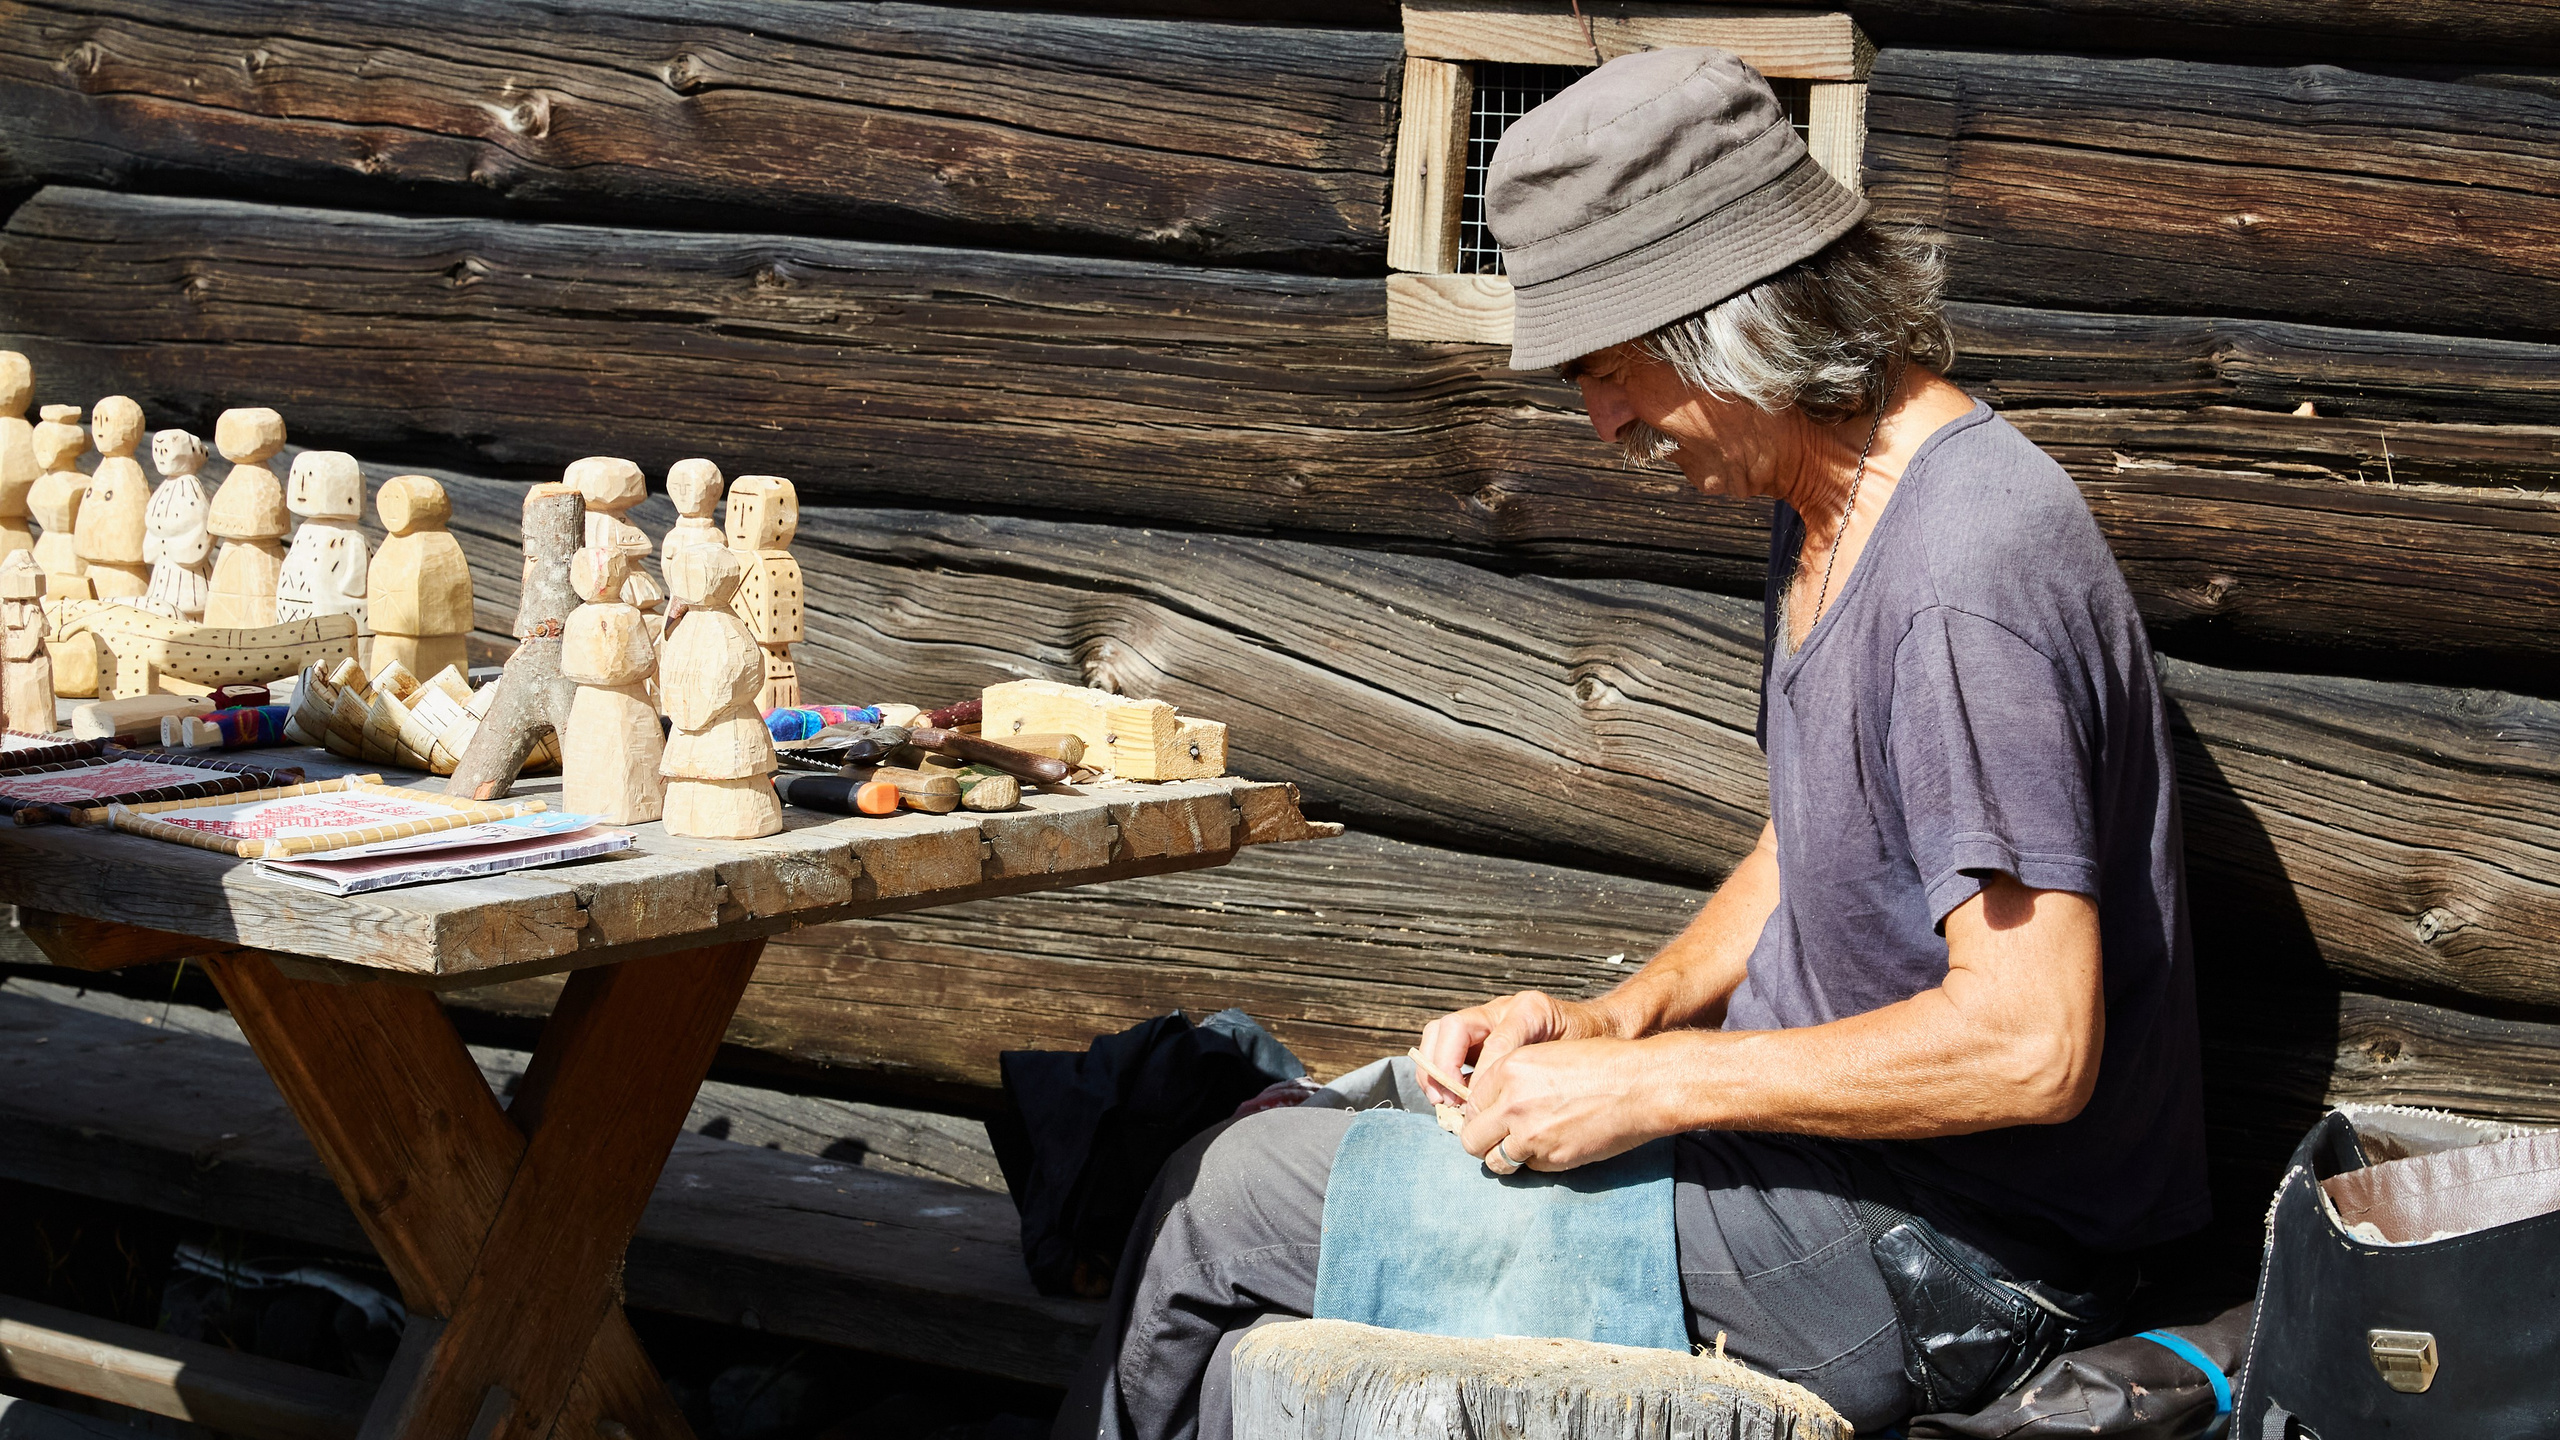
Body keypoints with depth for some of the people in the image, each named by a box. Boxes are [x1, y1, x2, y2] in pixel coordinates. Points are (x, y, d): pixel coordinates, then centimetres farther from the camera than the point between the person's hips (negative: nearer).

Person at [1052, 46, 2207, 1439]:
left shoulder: (1964, 577, -25)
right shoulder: (1826, 510, 9)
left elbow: (2030, 1046, -29)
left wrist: (1646, 1084, -22)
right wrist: (1617, 1017, 3)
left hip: (1941, 1260, -10)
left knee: (1229, 1206, -6)